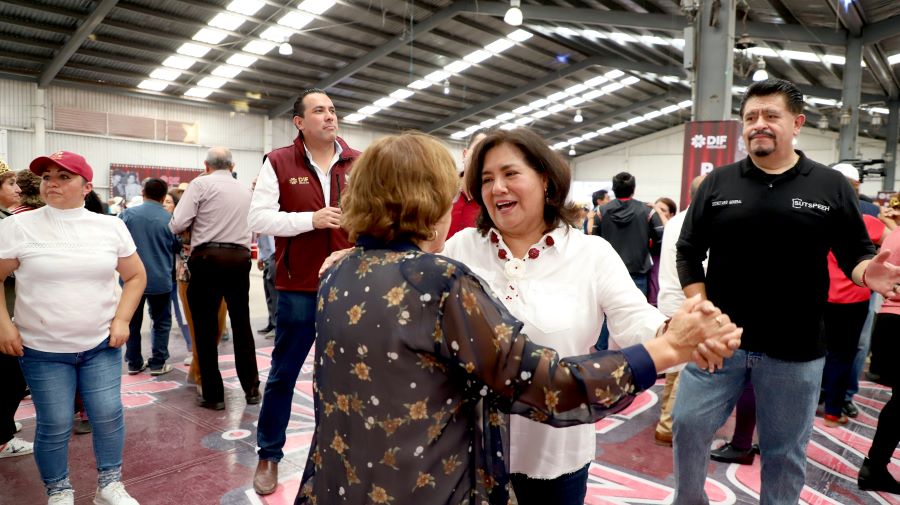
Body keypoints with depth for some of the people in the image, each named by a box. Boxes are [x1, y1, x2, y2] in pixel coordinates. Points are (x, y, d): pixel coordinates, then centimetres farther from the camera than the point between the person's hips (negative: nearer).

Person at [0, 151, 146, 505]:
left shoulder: (111, 226, 1)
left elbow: (136, 276, 8)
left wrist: (121, 320, -1)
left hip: (101, 345, 2)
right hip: (42, 350, -1)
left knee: (108, 414, 2)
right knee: (55, 425, 3)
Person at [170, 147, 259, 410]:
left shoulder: (201, 184, -2)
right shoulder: (246, 190, 13)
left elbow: (177, 224, -7)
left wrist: (199, 225, 13)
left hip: (208, 258, -4)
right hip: (240, 258, 5)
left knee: (205, 328, 5)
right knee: (242, 323, 14)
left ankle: (213, 394, 10)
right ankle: (251, 388, 19)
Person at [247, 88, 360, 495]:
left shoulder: (360, 163, 4)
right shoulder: (278, 162, -2)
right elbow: (258, 218, -7)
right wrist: (311, 219, -16)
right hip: (298, 288, -2)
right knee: (283, 374, 11)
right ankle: (269, 455, 29)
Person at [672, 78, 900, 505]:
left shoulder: (831, 187, 1)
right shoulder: (717, 183, 2)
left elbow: (856, 253, 4)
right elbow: (688, 252, 4)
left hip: (795, 349, 0)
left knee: (785, 451, 13)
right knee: (688, 424, 5)